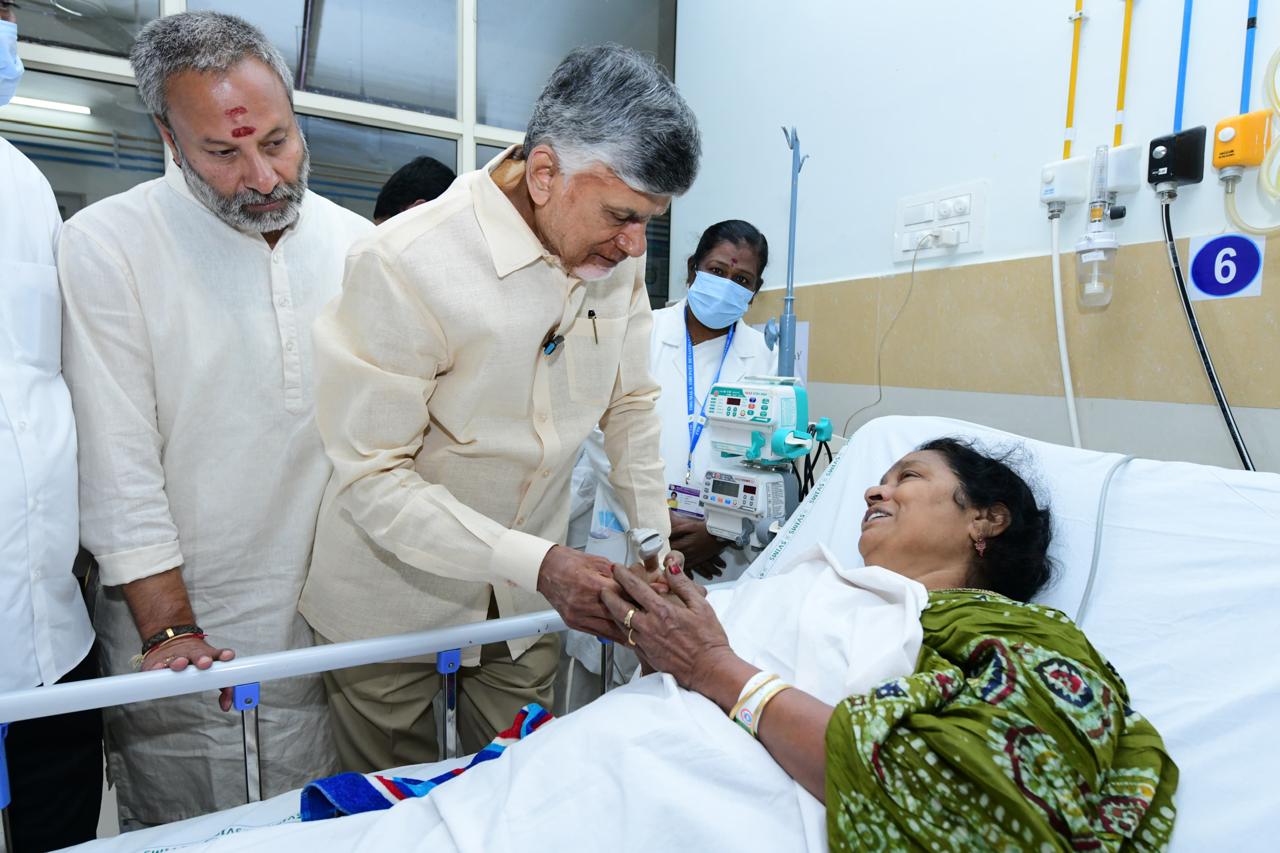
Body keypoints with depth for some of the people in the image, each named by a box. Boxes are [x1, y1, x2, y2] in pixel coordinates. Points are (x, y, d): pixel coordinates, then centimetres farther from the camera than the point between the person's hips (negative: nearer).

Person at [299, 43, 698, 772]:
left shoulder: (618, 254, -8)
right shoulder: (405, 265, -25)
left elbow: (631, 403, 3)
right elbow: (373, 479, -23)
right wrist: (539, 566, -30)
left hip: (530, 599, 4)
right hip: (396, 595, -3)